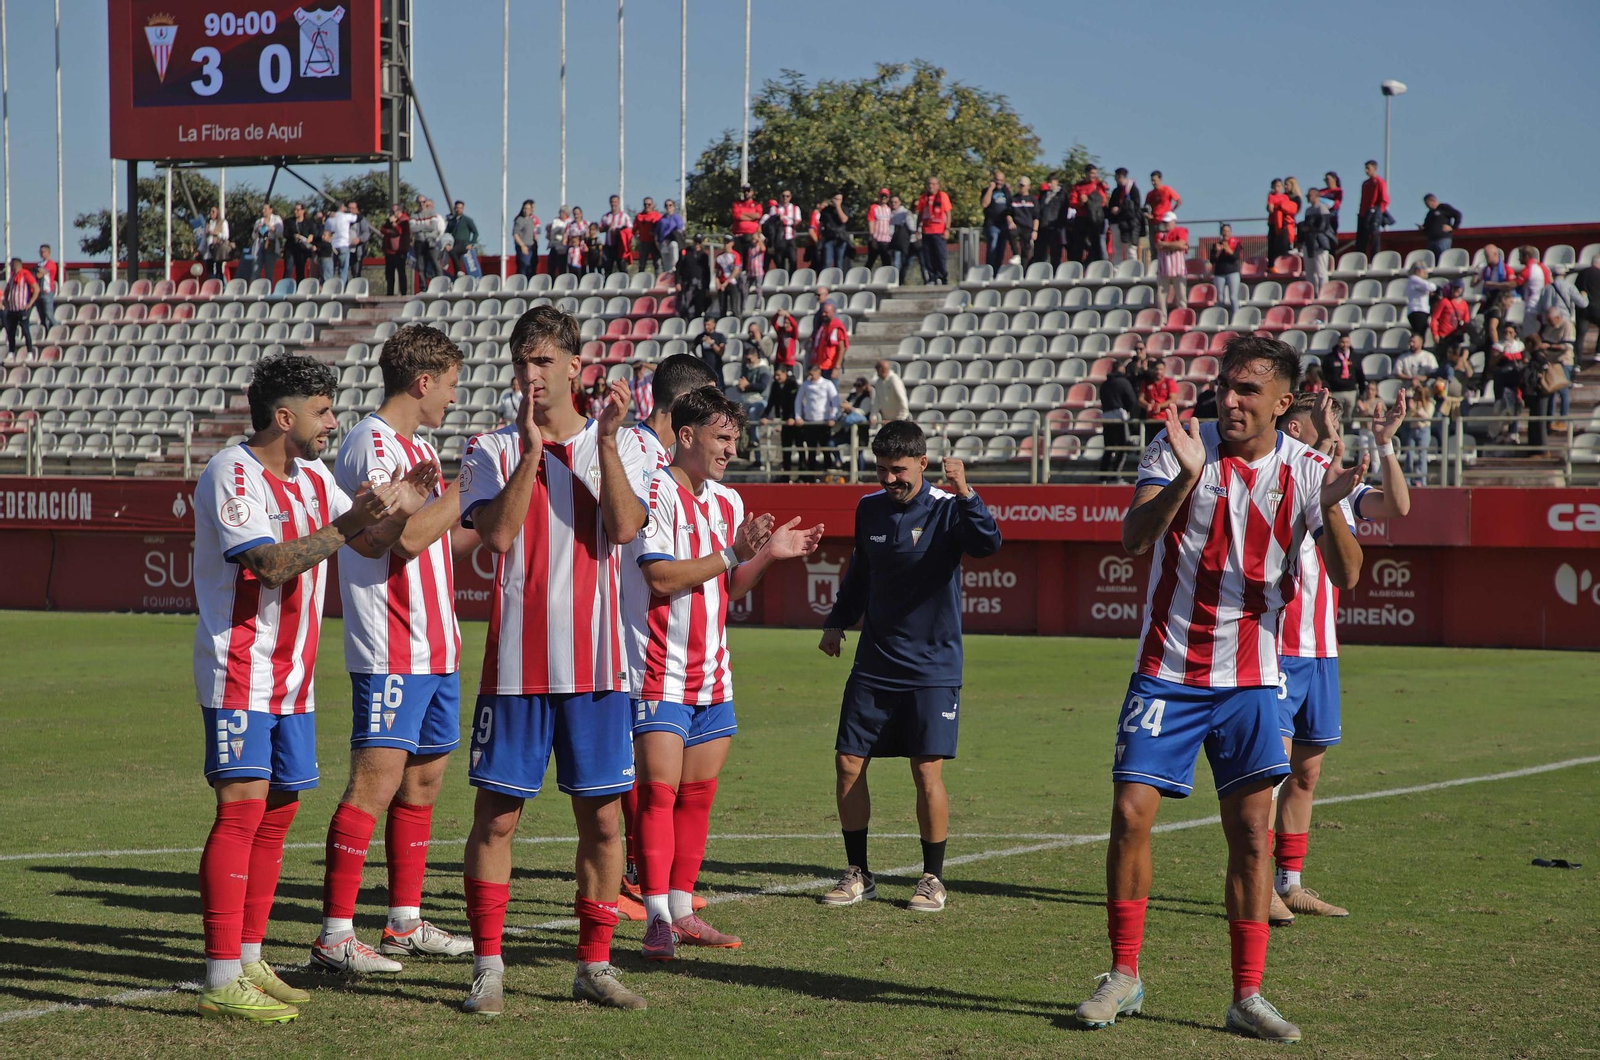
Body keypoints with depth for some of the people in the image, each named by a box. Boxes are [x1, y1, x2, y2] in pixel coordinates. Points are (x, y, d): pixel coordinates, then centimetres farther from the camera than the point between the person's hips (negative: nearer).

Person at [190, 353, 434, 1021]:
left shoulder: (315, 477, 12)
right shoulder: (232, 473, -14)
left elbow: (370, 545, 19)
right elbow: (271, 564, -24)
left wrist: (400, 511, 0)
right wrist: (347, 524, -28)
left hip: (292, 677, 9)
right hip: (239, 672, -9)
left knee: (279, 810, 10)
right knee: (242, 810, -13)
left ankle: (249, 963, 18)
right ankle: (221, 982, -14)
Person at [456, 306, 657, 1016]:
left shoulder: (617, 448, 7)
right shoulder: (492, 450, 4)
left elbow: (623, 527, -10)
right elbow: (497, 534, -12)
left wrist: (606, 440, -17)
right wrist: (532, 450, -17)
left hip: (596, 663, 1)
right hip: (515, 663, -1)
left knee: (601, 817, 5)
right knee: (496, 815, -1)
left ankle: (594, 966, 15)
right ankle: (488, 967, 7)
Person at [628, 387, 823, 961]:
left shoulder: (729, 501, 14)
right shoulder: (654, 493, -10)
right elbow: (661, 577, -18)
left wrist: (767, 554, 3)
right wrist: (733, 552, -16)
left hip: (712, 675, 7)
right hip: (660, 672, -7)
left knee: (698, 793, 8)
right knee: (658, 790, -9)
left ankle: (682, 912, 13)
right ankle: (657, 920, -9)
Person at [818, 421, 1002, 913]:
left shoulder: (946, 509, -9)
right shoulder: (870, 508, 7)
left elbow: (987, 544, -29)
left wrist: (965, 494, -42)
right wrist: (837, 622, 16)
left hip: (932, 666, -5)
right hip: (874, 664, 5)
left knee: (927, 770, -8)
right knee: (848, 763, 1)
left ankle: (933, 878, 8)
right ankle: (858, 873, 14)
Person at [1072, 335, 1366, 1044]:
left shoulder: (1304, 470, -3)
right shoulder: (1179, 448, -6)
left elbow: (1345, 576, -11)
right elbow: (1133, 538, -18)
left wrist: (1331, 507, -30)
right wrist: (1186, 478, -34)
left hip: (1250, 679, 1)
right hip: (1167, 671, -1)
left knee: (1252, 830, -3)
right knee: (1131, 813, -6)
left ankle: (1247, 997, 5)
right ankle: (1124, 978, 10)